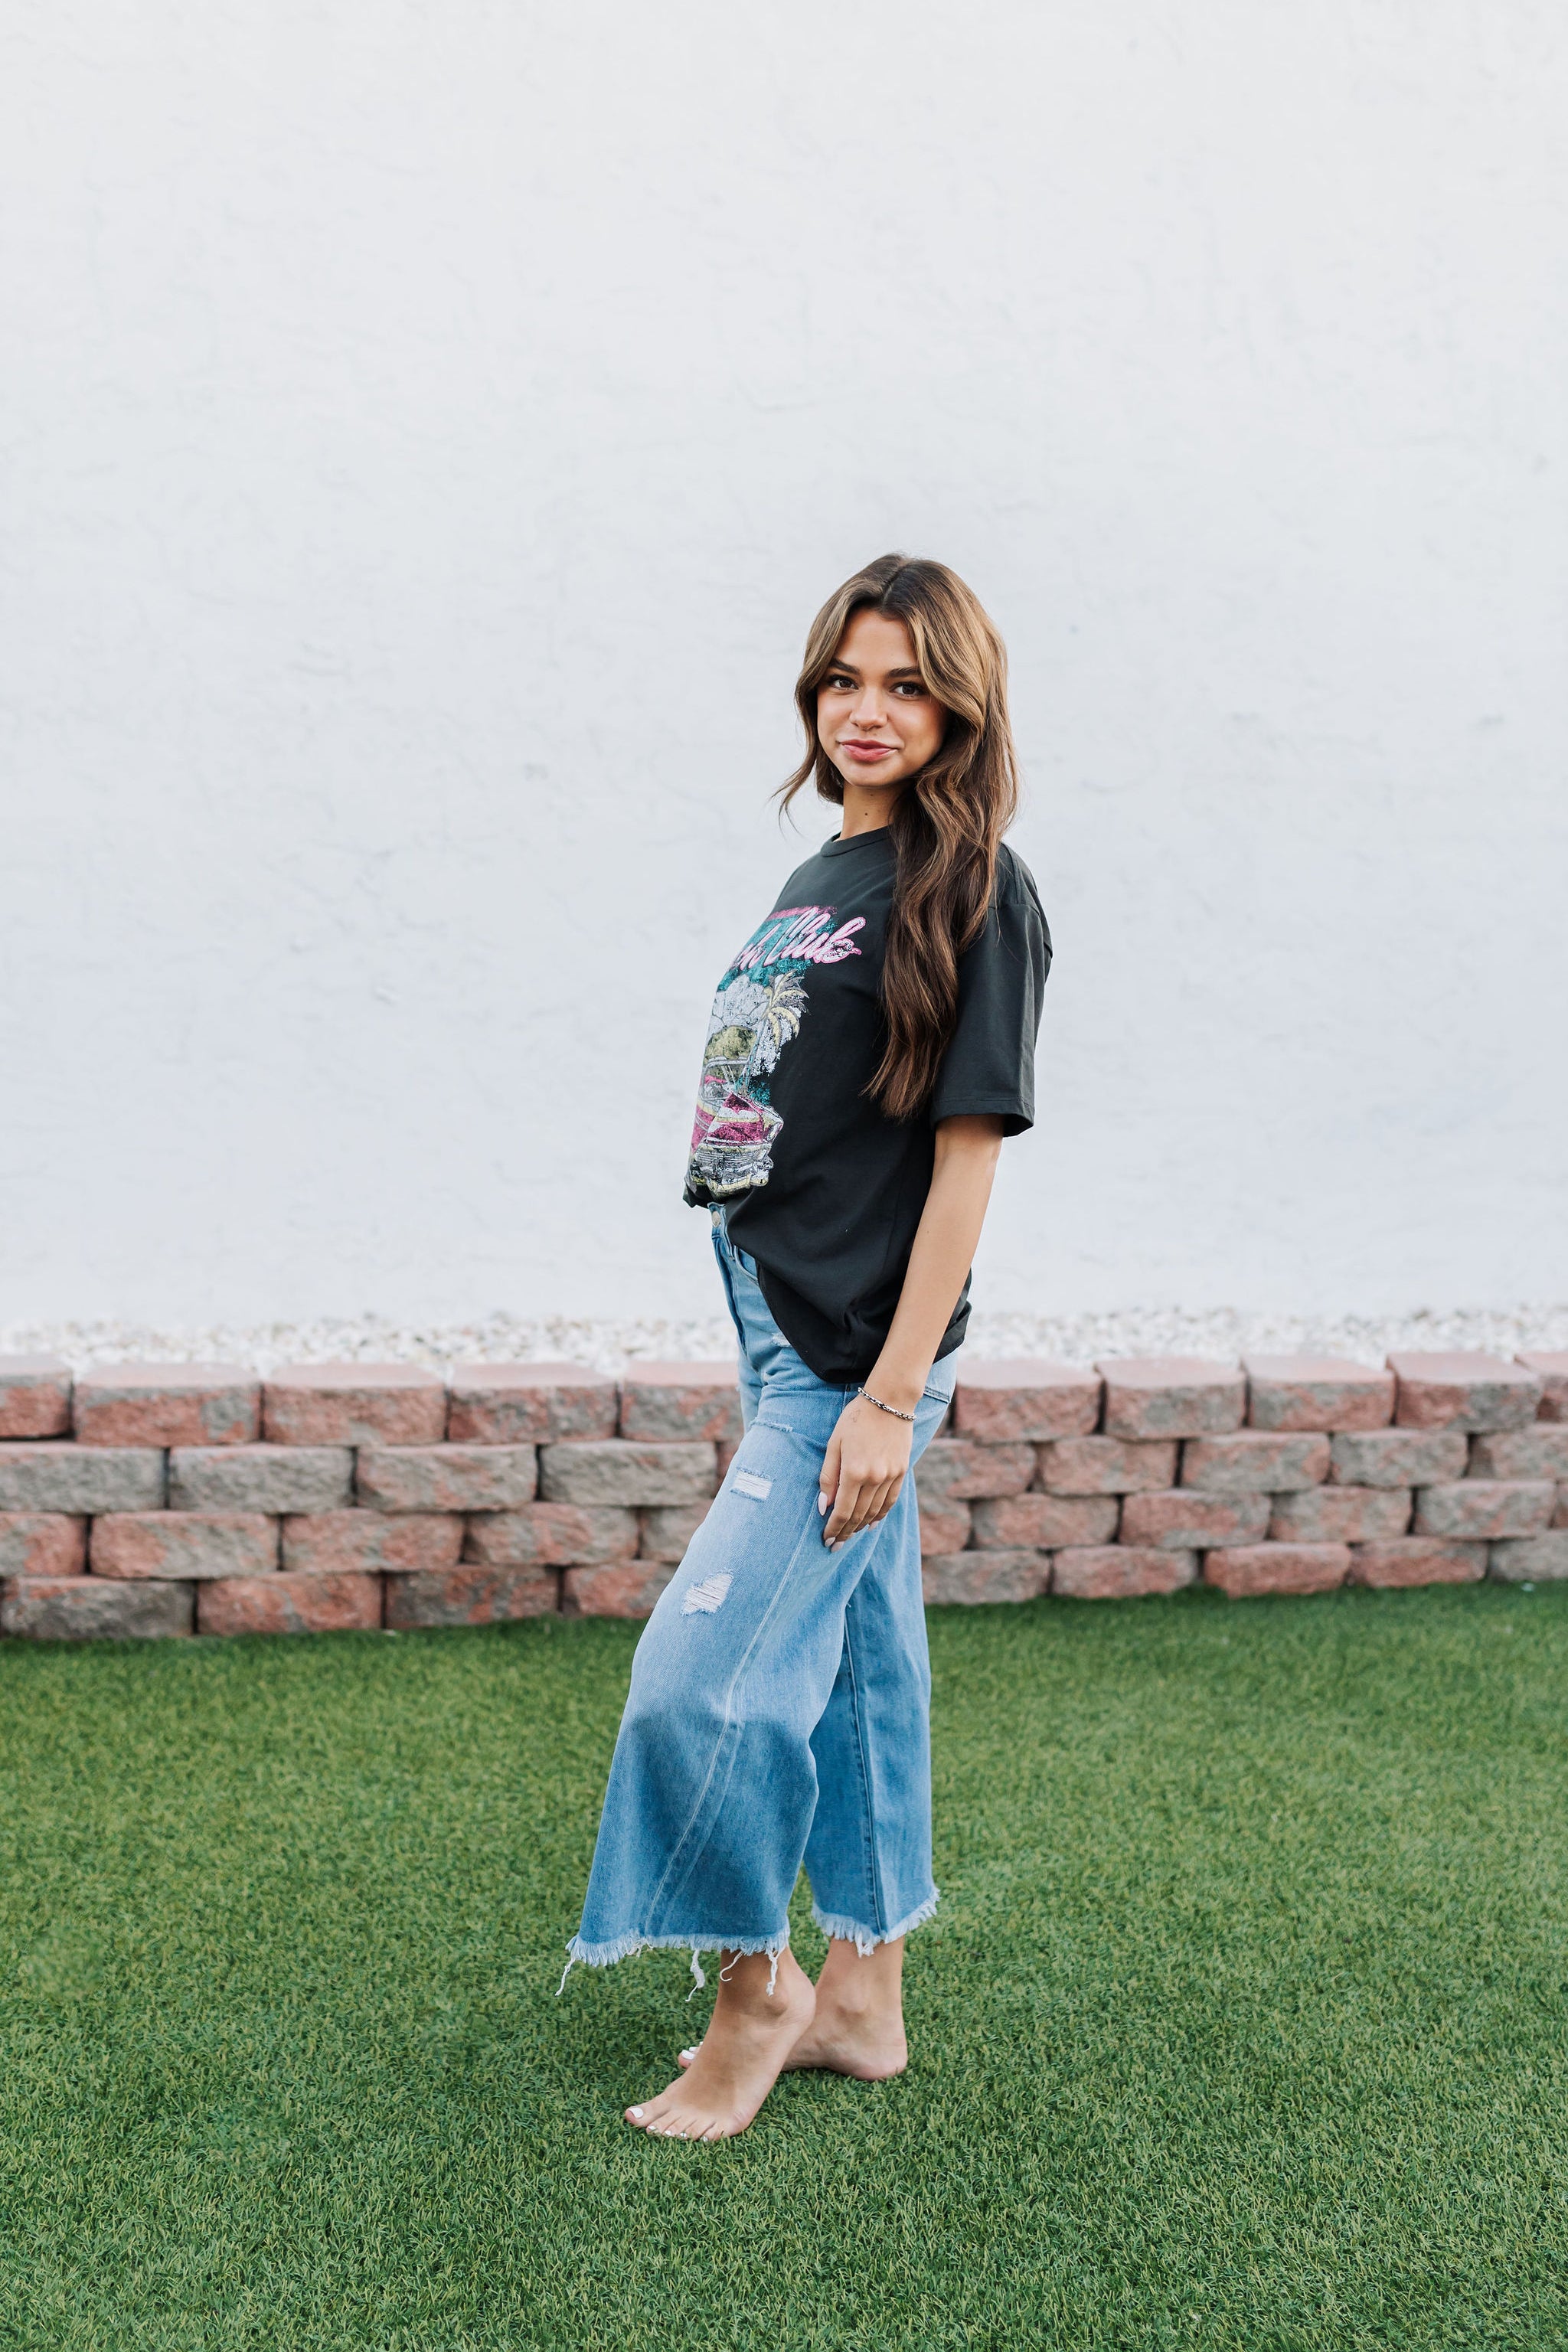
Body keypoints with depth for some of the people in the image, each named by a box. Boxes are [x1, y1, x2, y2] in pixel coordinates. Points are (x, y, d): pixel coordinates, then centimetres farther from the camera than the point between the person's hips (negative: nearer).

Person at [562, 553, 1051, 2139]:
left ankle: (752, 1988, 15)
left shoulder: (972, 892, -11)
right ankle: (861, 1998, 29)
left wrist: (891, 1394, -18)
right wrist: (778, 1348, 17)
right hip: (787, 1329, 8)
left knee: (703, 1678, -7)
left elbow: (966, 1148, -15)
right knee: (857, 1661, 16)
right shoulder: (818, 880, 14)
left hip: (861, 1353, -8)